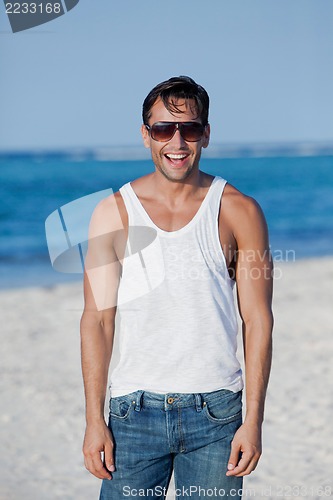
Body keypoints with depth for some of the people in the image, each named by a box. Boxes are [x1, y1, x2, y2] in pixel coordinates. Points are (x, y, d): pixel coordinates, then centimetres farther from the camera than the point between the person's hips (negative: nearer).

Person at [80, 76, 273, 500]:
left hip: (216, 413, 0)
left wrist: (253, 421, -6)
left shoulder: (238, 211, 0)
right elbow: (97, 320, 2)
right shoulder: (112, 213, 2)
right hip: (135, 411, 0)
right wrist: (94, 420, -3)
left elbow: (257, 320, -1)